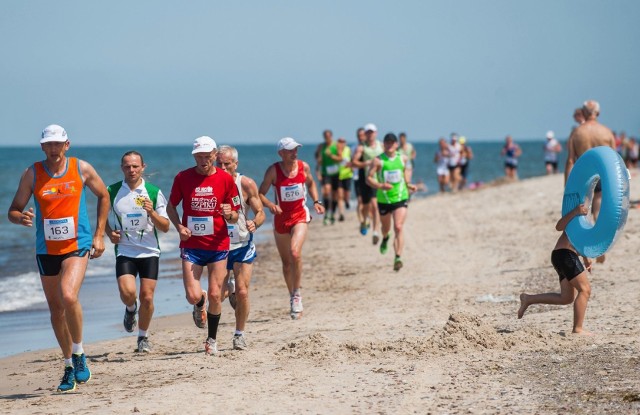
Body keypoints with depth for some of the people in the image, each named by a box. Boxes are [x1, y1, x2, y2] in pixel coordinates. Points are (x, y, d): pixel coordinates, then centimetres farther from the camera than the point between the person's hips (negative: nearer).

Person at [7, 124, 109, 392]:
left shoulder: (82, 169, -2)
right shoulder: (32, 174, -2)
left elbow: (103, 196, 12)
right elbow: (13, 211, 0)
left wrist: (99, 235, 6)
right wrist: (21, 218, -25)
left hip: (78, 246, -3)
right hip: (46, 250, 3)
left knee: (68, 296, -25)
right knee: (56, 309, 10)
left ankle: (79, 353, -4)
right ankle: (69, 367, 26)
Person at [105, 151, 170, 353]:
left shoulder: (154, 192, -1)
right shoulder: (112, 191, 1)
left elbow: (165, 227, 0)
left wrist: (151, 212, -17)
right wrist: (110, 232, -2)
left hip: (150, 252, 0)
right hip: (125, 251, 0)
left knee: (147, 297, -2)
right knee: (127, 293, -20)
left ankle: (143, 337, 21)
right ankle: (130, 309, 17)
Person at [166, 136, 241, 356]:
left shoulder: (226, 179, -2)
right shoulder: (183, 178, -2)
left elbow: (234, 216, 4)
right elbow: (171, 206, 11)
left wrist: (229, 214, -20)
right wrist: (179, 226, -7)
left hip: (218, 245, 0)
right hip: (191, 245, 0)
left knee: (215, 295, 0)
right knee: (193, 296, -10)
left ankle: (212, 340, 19)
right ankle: (200, 305, 29)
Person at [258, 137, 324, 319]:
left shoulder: (304, 167, -3)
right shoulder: (273, 171, -11)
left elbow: (310, 183, 17)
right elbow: (260, 194, -9)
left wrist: (316, 201, 4)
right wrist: (271, 205, -28)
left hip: (300, 216, 0)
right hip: (281, 217, 0)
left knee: (295, 252, -24)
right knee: (286, 261, 10)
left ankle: (297, 294, -13)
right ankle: (293, 297, 26)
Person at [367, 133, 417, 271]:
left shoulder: (403, 158, 0)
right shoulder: (378, 160, -9)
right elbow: (369, 178, -11)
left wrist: (408, 185, 8)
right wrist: (380, 185, -28)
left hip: (401, 198, 0)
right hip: (383, 199, 0)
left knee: (398, 227, -16)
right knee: (386, 227, 20)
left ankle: (398, 257, -20)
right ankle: (385, 239, 57)